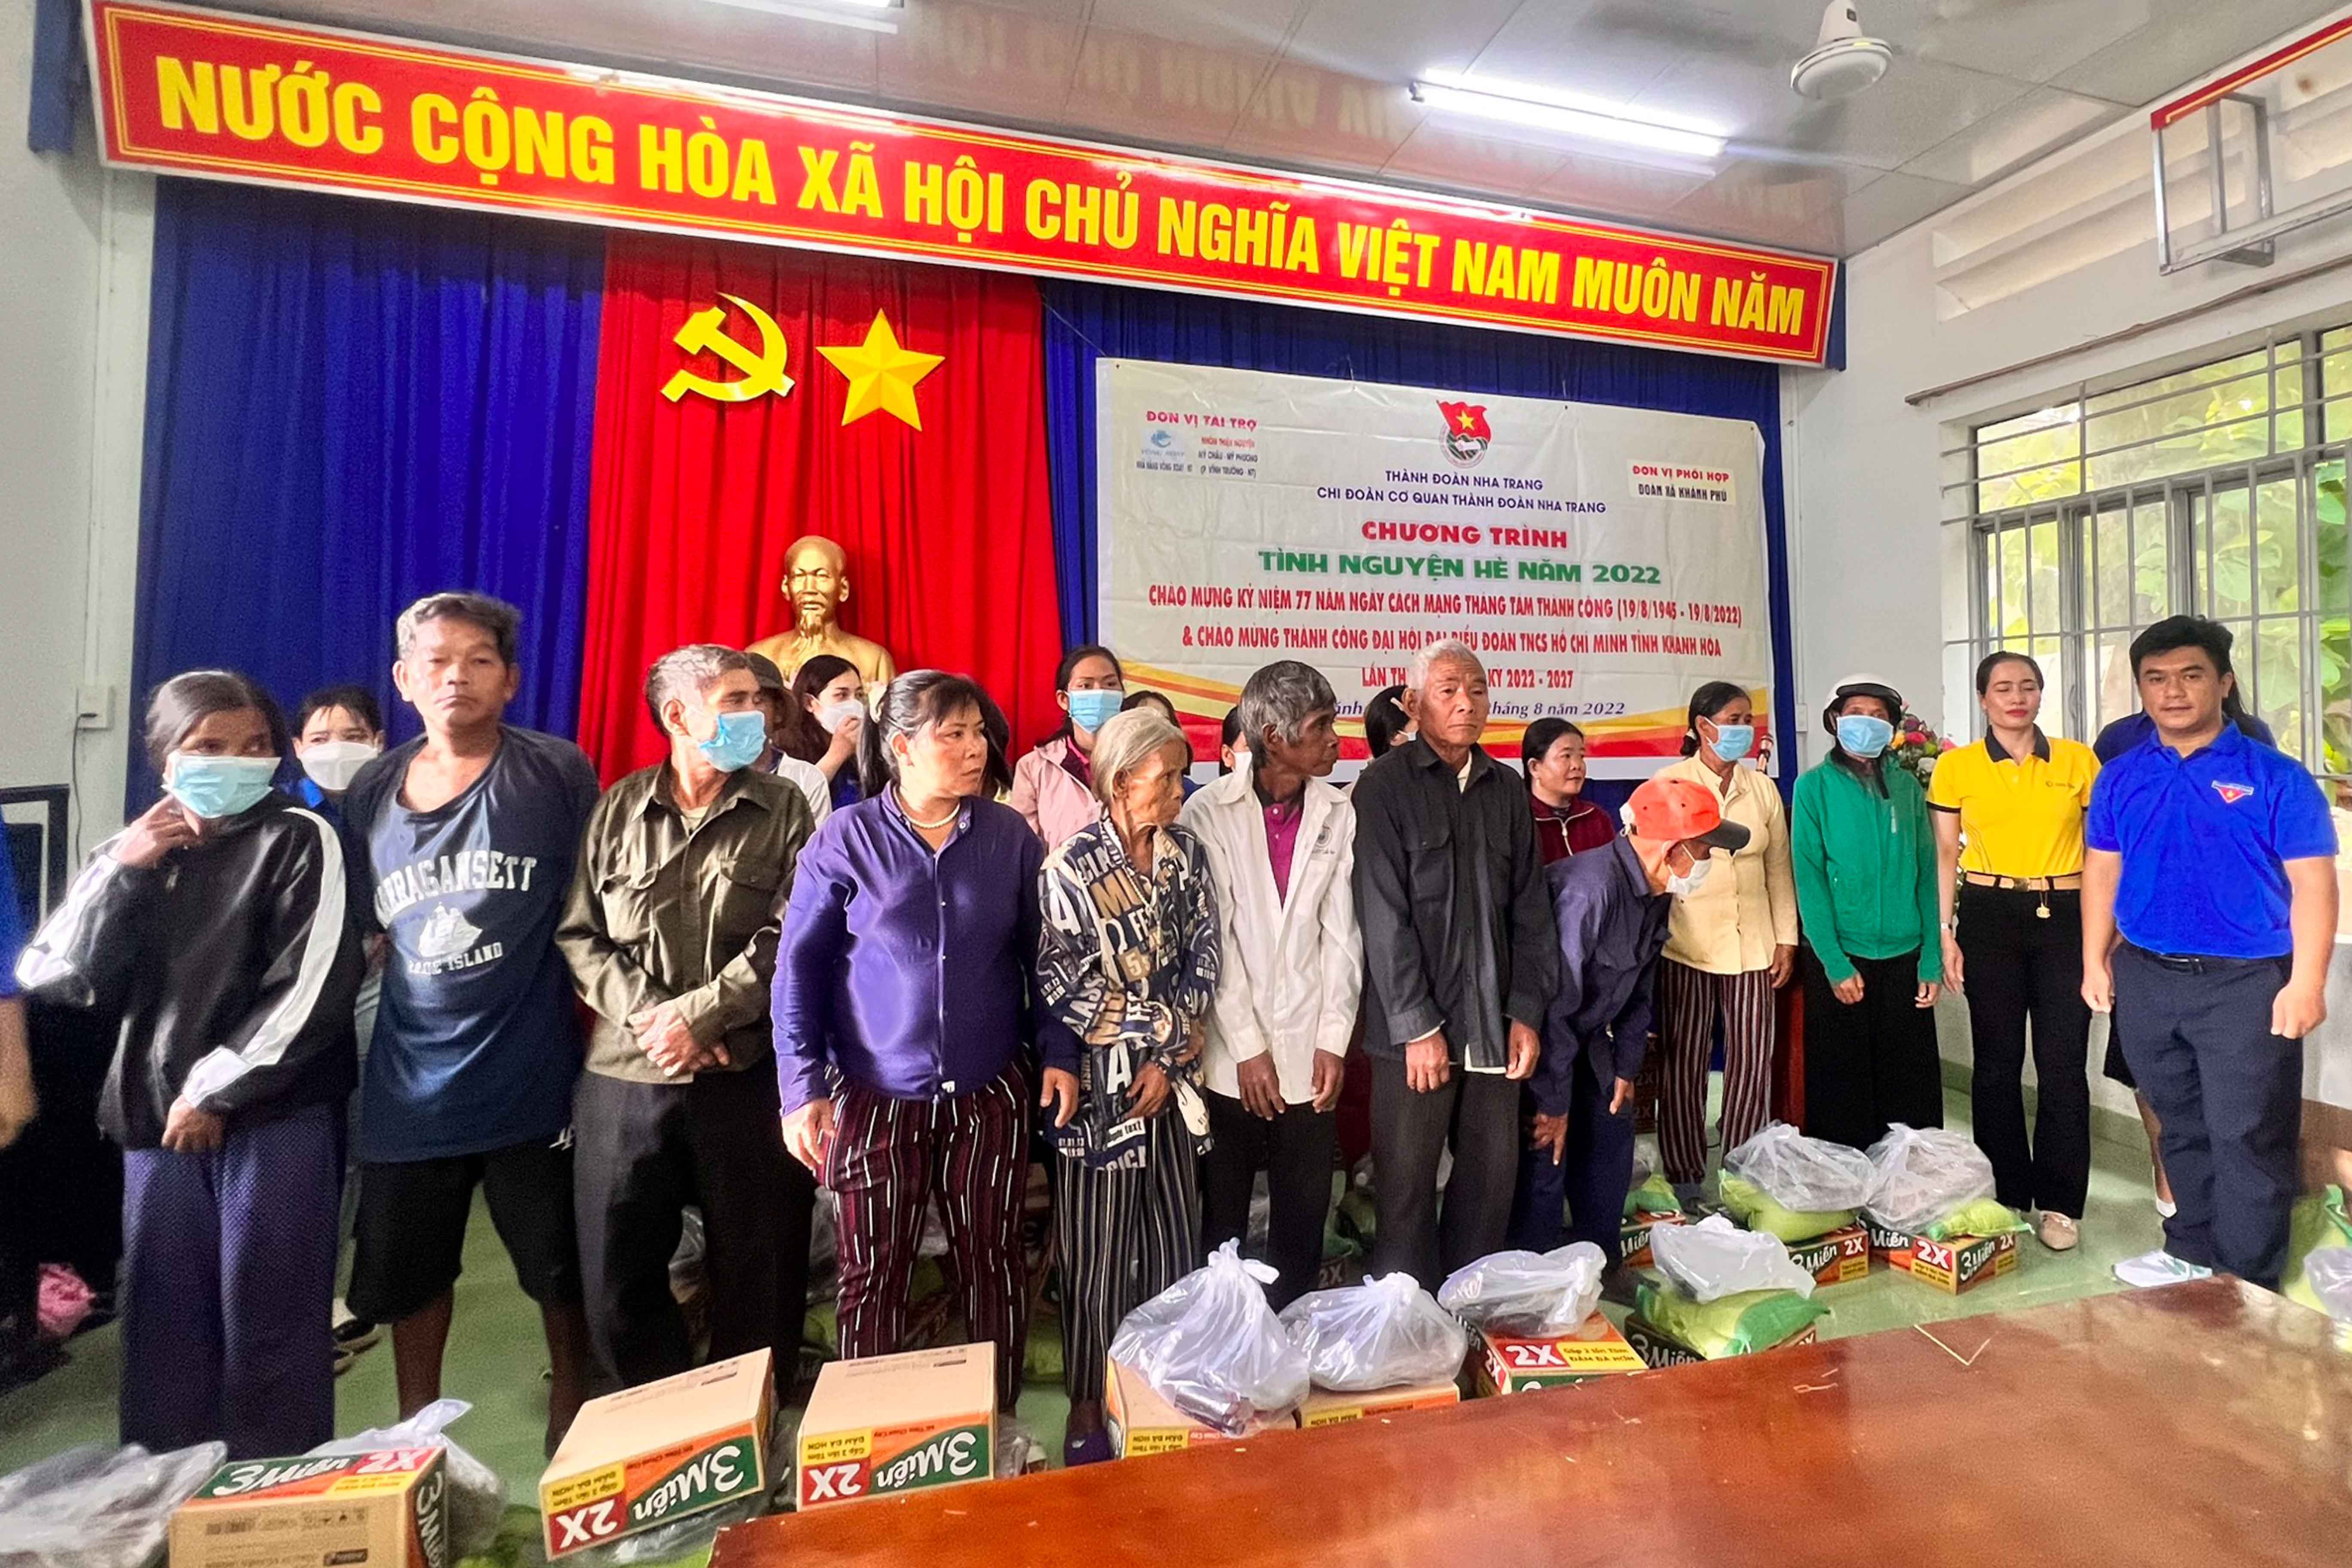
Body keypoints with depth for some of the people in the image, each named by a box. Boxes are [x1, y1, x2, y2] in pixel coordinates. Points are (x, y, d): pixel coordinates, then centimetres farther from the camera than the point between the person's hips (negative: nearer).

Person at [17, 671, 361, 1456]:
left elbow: (311, 989, -11)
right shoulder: (133, 850, 13)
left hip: (275, 1115, -5)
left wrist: (215, 1089, -10)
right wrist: (120, 872, -6)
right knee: (163, 1319, 12)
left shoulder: (298, 840, -4)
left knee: (268, 1322, 1)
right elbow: (60, 978, 4)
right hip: (156, 1114, 5)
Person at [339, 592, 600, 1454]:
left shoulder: (557, 773, -9)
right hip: (410, 1079, 4)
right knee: (406, 1269, 20)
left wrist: (597, 1045, -6)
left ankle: (570, 1418, 34)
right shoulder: (371, 792, 4)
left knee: (560, 1267, 11)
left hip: (532, 1073, -4)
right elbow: (361, 931, 14)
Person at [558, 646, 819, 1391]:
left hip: (746, 1076, -2)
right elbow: (578, 934, 3)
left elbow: (788, 938, -7)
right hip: (624, 1077, 2)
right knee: (616, 1275, 12)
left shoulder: (781, 810, 1)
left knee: (757, 1272, 8)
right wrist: (644, 1017, -10)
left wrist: (696, 1015, -14)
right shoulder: (617, 809, 6)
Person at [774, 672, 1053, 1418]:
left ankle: (999, 1424, 35)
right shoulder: (846, 839, -6)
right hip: (876, 1098, -1)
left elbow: (1042, 954, 5)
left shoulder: (1010, 837, 0)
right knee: (873, 1278, 10)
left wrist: (1058, 1053, -2)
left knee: (993, 1265, 13)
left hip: (988, 1097, 2)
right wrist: (803, 1088, -7)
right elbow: (799, 966, -4)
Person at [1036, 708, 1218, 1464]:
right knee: (1098, 1253, 7)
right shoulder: (1072, 868, -13)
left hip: (1172, 1076, 5)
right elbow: (1065, 990, -14)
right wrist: (1172, 1027, -12)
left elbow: (1203, 961, 1)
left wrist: (1168, 1059, -7)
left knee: (1176, 1243, 12)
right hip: (1102, 1080, -4)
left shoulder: (1188, 852, 2)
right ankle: (1088, 1408, 27)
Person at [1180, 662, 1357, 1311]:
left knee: (1304, 1223, 12)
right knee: (1221, 1225, 11)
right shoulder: (1208, 813, -7)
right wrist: (1247, 1049, -9)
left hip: (1309, 1057, 3)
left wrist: (1334, 1042, -2)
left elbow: (1341, 934, 3)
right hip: (1230, 1059, -2)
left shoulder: (1339, 815, 3)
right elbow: (1211, 939, -8)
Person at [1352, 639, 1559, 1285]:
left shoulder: (1506, 789, 10)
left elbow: (1530, 909, 10)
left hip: (1494, 1023, 5)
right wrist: (1419, 1026, -13)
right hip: (1414, 1026, -5)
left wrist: (1527, 1012, 3)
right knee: (1408, 1184, 6)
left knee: (1493, 1179, 11)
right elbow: (1384, 917, -11)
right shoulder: (1385, 787, -7)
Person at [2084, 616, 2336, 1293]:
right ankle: (2193, 1248, 34)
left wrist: (2306, 983, -15)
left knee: (2246, 1137, 2)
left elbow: (2313, 884, -8)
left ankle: (2248, 1287, 16)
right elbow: (2102, 871, 9)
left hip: (2245, 984, -4)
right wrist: (2095, 962, 6)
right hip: (2145, 979, 4)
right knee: (2182, 1128, 18)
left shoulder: (2275, 778, -6)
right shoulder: (2120, 778, 5)